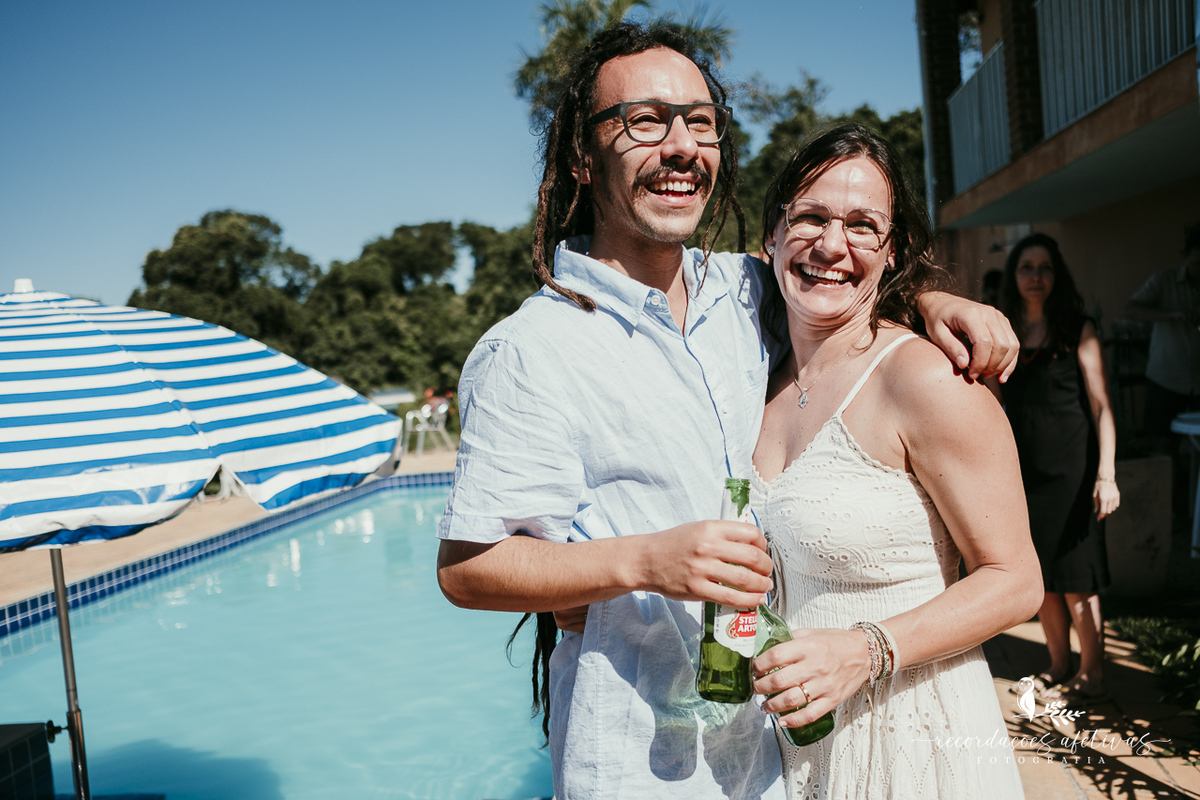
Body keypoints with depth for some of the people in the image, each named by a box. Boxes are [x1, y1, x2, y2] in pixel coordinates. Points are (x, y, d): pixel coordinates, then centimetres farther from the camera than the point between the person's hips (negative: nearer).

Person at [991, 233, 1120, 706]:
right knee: (1040, 577, 10)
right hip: (1024, 469, 4)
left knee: (1074, 578, -1)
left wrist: (1106, 475, -15)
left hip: (1070, 469, -4)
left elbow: (1101, 406, -6)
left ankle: (1091, 676, 12)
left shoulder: (1077, 331, -3)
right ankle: (1059, 667, 24)